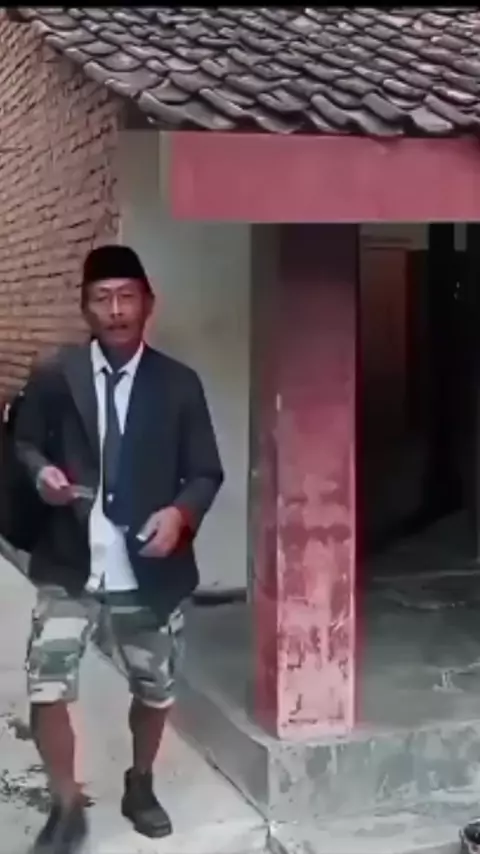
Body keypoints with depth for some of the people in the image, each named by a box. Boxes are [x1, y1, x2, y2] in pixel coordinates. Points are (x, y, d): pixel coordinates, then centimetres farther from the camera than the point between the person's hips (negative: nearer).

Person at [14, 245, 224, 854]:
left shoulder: (179, 384, -1)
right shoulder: (54, 377, -2)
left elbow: (206, 473, 2)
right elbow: (22, 444, 8)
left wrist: (181, 513, -18)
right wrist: (42, 472, -15)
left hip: (148, 571, 1)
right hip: (69, 568, -1)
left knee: (155, 689, 17)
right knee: (46, 689, -7)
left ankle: (139, 786, 45)